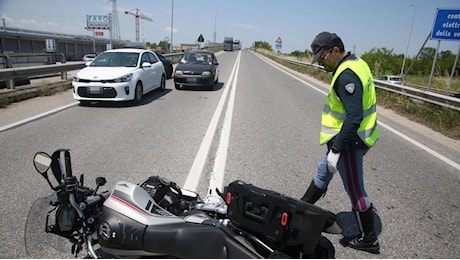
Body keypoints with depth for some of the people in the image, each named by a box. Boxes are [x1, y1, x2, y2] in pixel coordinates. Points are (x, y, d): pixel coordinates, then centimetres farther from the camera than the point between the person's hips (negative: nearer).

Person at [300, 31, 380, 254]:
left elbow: (354, 117, -28)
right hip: (354, 137, 11)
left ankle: (369, 240, 24)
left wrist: (336, 149, -24)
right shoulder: (356, 63, 8)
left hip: (349, 141, -10)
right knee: (323, 172, 21)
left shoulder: (347, 75, -23)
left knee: (355, 190, 5)